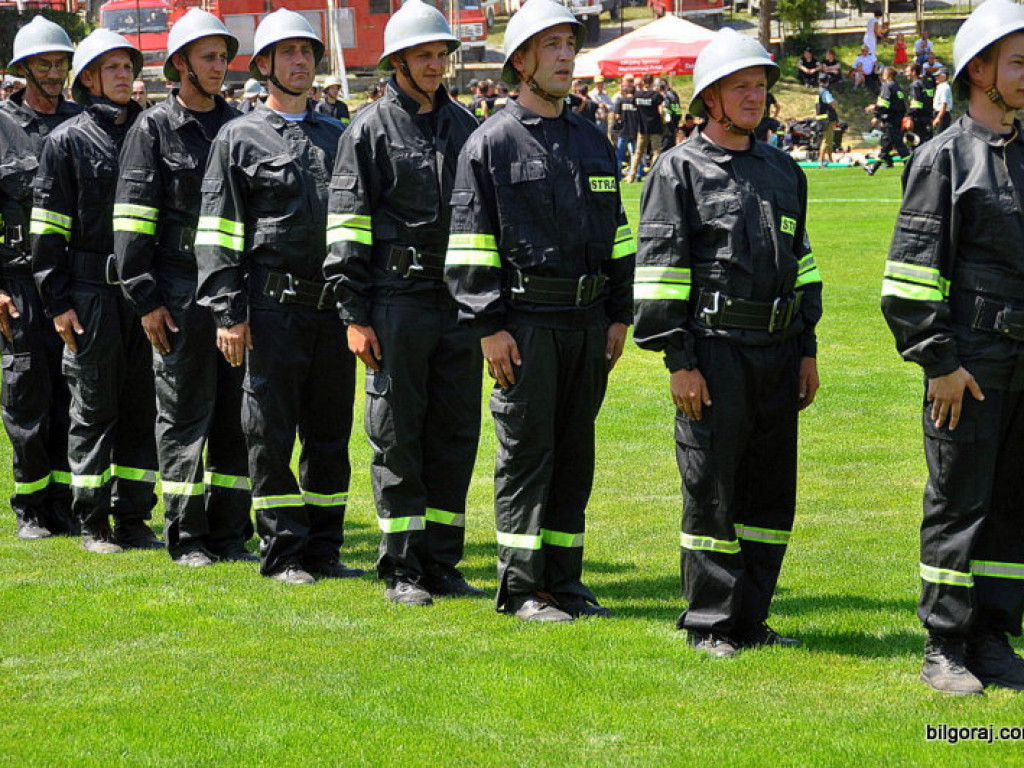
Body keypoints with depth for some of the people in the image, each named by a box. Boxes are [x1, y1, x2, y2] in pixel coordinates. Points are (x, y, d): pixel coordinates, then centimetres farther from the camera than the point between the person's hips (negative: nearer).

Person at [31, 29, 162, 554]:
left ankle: (133, 519, 13)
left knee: (142, 404, 5)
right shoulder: (67, 141, -1)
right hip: (91, 291, -4)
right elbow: (48, 229, -4)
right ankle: (94, 524, 8)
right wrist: (58, 301, -9)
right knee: (94, 407, 1)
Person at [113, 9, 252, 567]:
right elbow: (131, 220, -5)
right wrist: (145, 298, -11)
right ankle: (187, 537, 6)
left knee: (237, 414, 5)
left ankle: (230, 533, 12)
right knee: (184, 416, 0)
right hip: (180, 294, -4)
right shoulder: (154, 129, -1)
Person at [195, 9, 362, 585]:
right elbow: (218, 233, -2)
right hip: (273, 305, -4)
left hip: (334, 303, 4)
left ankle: (324, 549, 14)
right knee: (272, 435, -1)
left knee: (331, 433, 7)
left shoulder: (337, 137, 15)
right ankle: (284, 554, 5)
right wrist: (228, 314, -10)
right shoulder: (240, 138, 2)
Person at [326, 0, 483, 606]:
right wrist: (356, 316, -10)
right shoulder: (372, 130, -2)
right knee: (397, 436, 0)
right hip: (398, 300, -5)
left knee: (456, 433, 7)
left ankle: (442, 563, 15)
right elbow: (347, 230, -4)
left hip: (461, 302, 5)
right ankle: (403, 570, 5)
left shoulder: (465, 126, 13)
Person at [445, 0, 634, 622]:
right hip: (526, 320, -5)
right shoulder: (492, 143, -3)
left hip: (589, 322, 5)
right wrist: (489, 326, -12)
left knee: (576, 454, 9)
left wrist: (619, 315, 12)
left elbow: (618, 235, 18)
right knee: (526, 453, -2)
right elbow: (471, 242, -6)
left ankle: (565, 580, 16)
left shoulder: (594, 141, 14)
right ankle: (522, 587, 3)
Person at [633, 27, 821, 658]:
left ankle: (751, 618, 18)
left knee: (772, 489, 8)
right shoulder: (680, 170, -3)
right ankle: (711, 625, 6)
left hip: (777, 351, 6)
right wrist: (680, 361, -12)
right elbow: (660, 272, -6)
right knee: (711, 490, -2)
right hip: (714, 350, -6)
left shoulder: (784, 171, 15)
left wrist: (807, 351, 15)